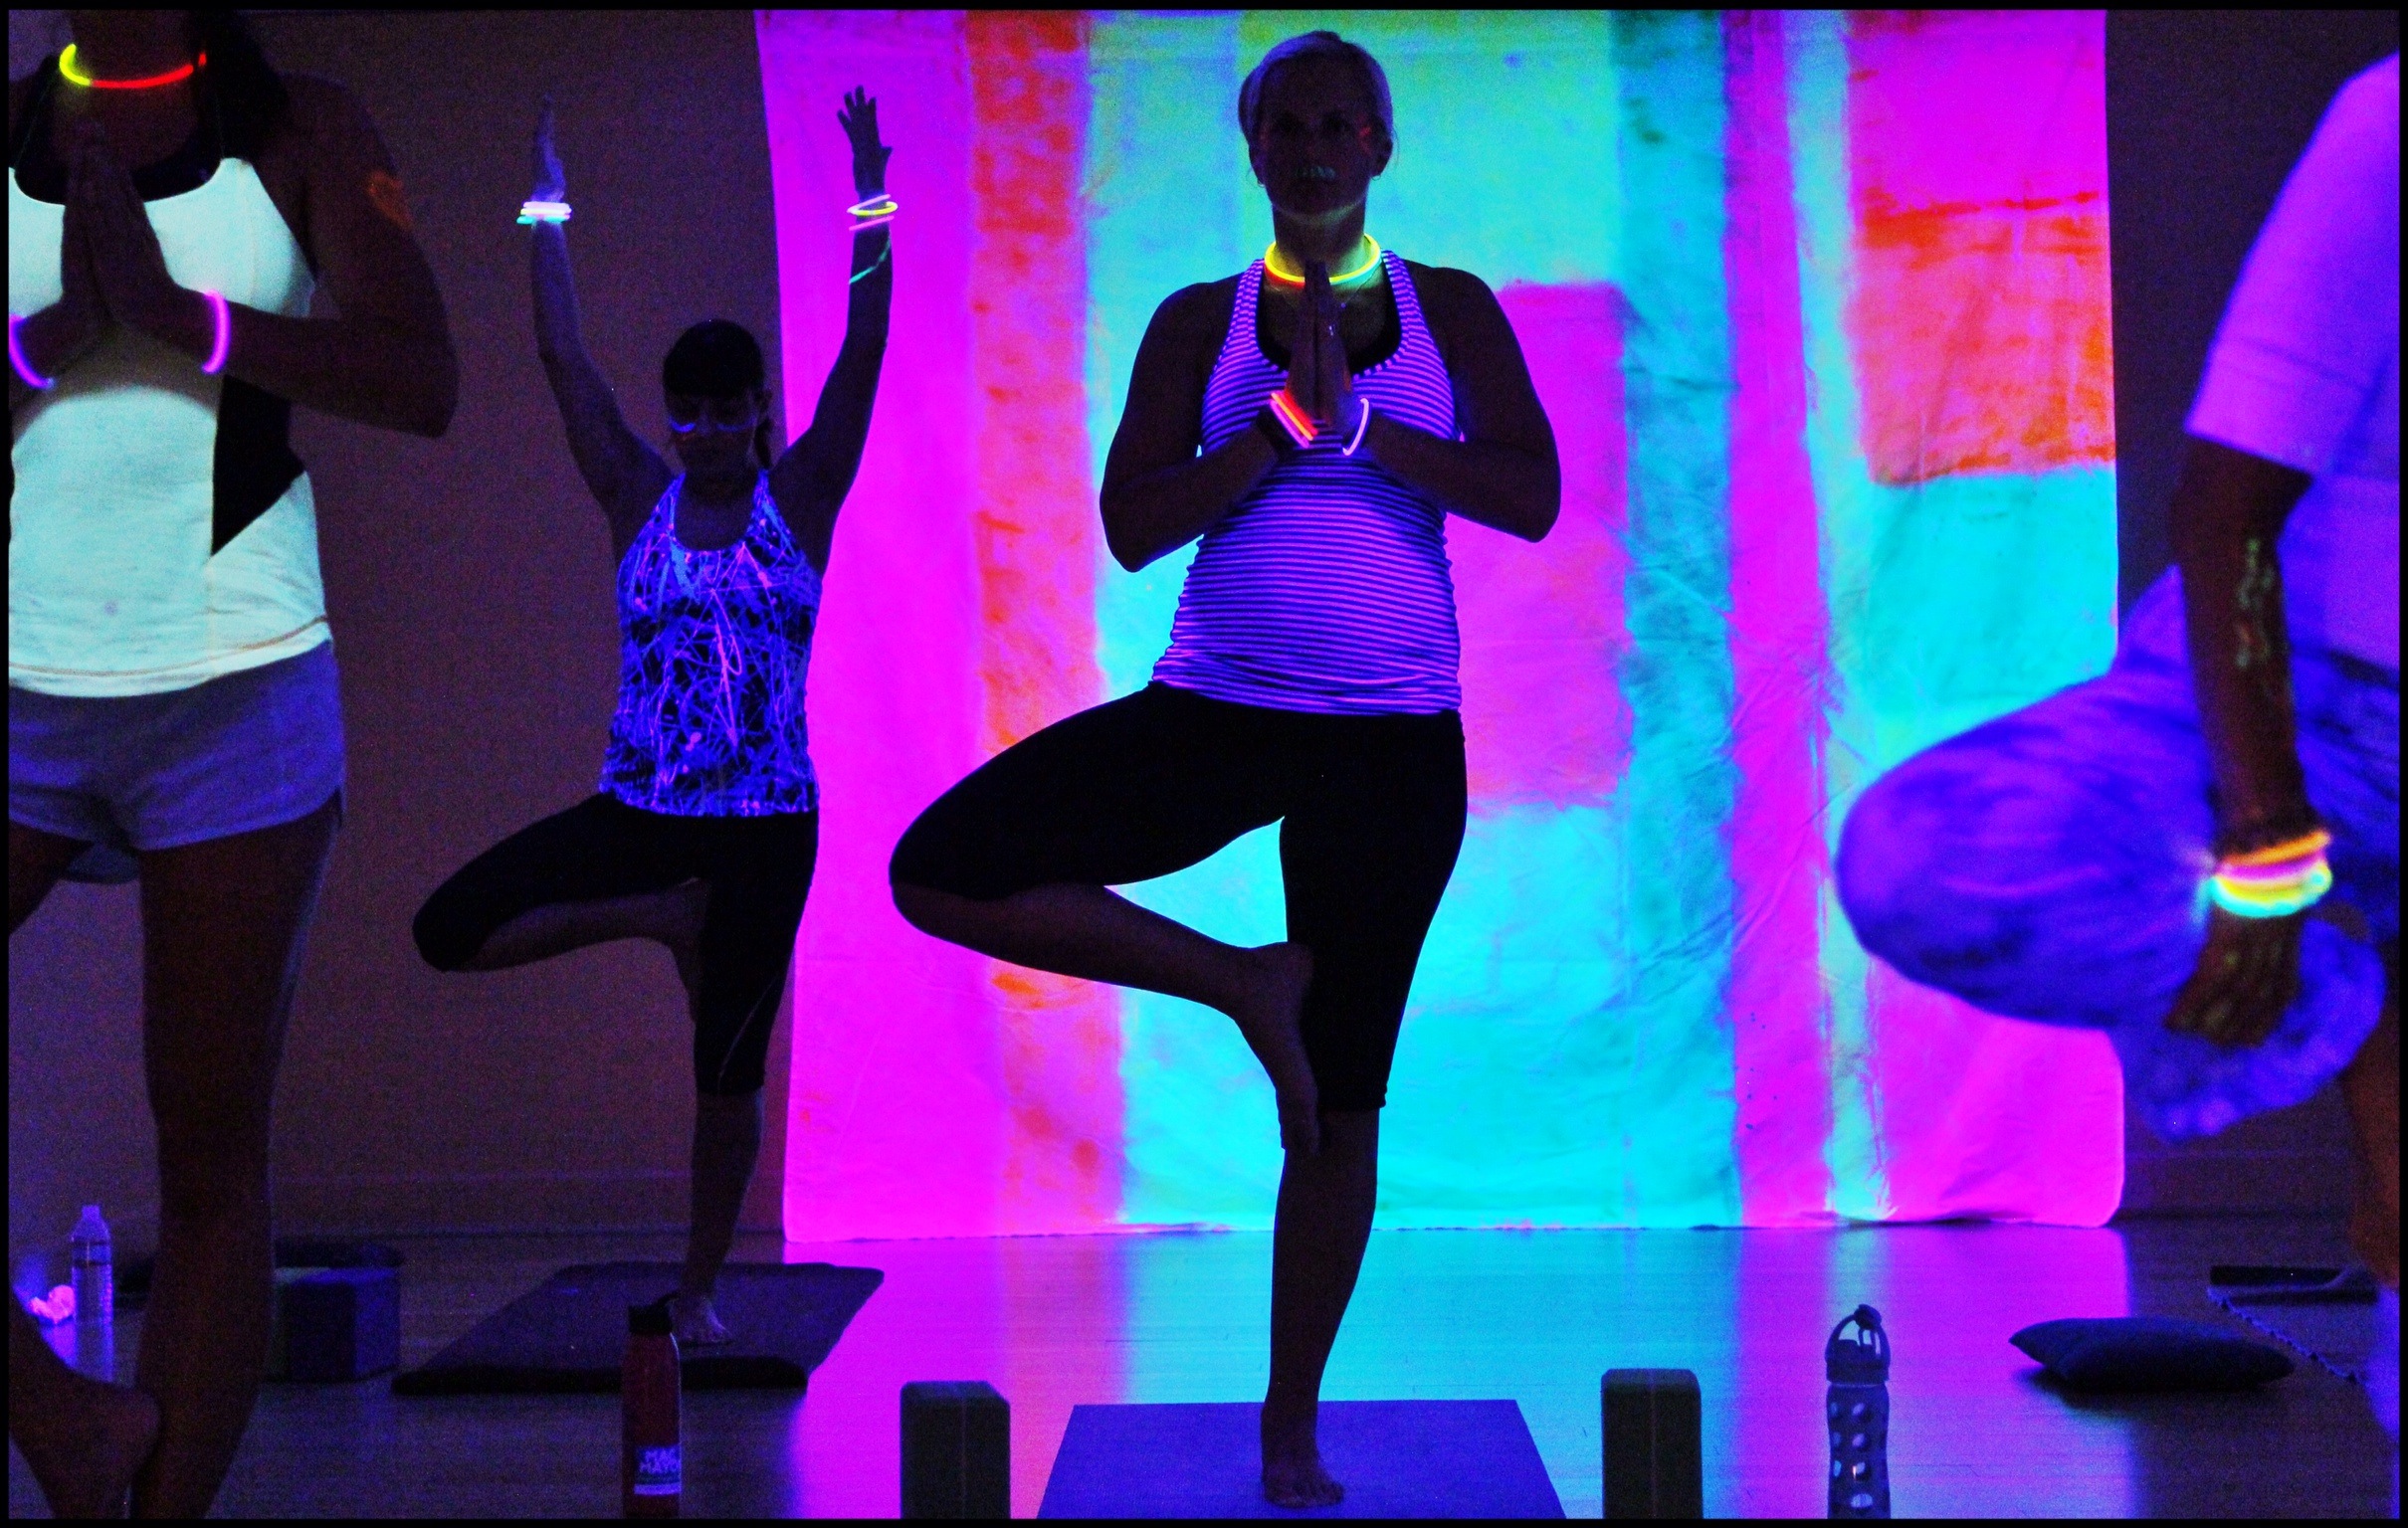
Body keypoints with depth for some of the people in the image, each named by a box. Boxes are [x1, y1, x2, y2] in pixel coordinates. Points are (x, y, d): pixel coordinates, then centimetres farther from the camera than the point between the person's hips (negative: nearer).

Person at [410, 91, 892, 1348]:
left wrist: (870, 207, -14)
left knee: (729, 1070, 1)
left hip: (767, 826, -2)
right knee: (450, 930, -12)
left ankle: (699, 1291, 16)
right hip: (635, 810, 2)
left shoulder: (801, 498, 1)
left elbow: (863, 352, -7)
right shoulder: (637, 500, 4)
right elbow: (561, 356, 3)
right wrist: (548, 215, 0)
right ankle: (660, 916, 6)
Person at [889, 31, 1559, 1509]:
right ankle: (1246, 983, -1)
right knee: (942, 870, -18)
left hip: (1393, 742, -1)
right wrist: (1284, 418, -14)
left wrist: (1358, 423, -14)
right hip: (1214, 713, 1)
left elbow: (1532, 498, -7)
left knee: (1343, 1101, 3)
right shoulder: (1202, 321, 5)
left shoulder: (1453, 311, 6)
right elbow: (1132, 528, -5)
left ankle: (1293, 1428, 18)